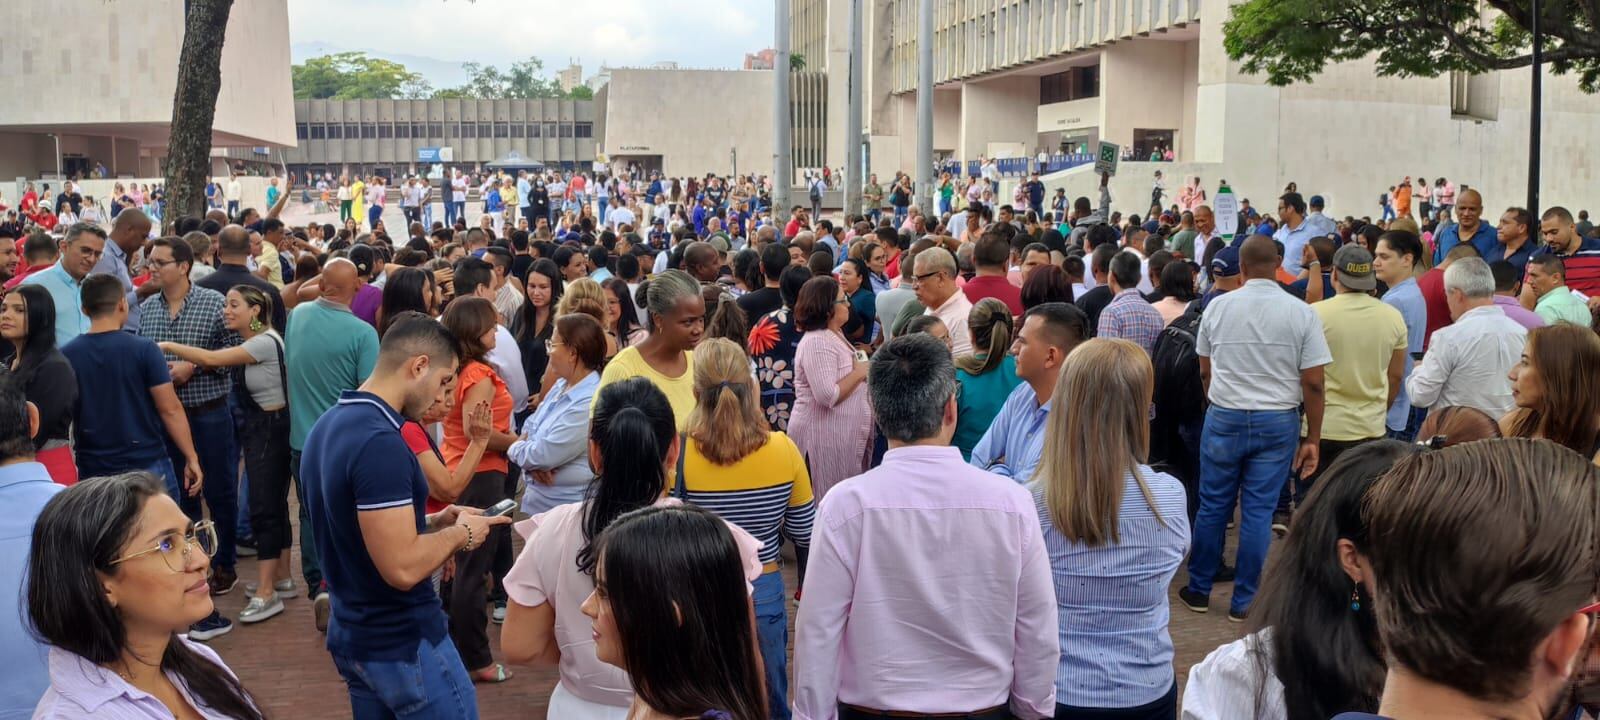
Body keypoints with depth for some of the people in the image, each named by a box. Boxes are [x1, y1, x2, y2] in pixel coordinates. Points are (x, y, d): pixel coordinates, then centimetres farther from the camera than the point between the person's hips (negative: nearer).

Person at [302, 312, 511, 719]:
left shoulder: (329, 425, 4)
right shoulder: (379, 441, -26)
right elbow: (403, 567, -29)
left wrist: (433, 523, 9)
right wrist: (460, 533, -13)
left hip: (352, 635, 9)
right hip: (404, 645, -9)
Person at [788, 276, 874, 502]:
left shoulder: (836, 336, 13)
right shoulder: (816, 342, -19)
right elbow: (827, 396, -27)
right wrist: (859, 373, -16)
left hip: (845, 436, 10)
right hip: (824, 438, -10)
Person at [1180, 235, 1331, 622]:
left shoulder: (1217, 307, -3)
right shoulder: (1302, 313, -7)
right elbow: (1313, 383, -7)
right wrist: (1312, 439, 1)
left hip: (1224, 417, 1)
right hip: (1278, 422, -1)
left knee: (1212, 506, 11)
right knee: (1258, 511, 5)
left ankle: (1199, 590, 23)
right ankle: (1244, 601, 12)